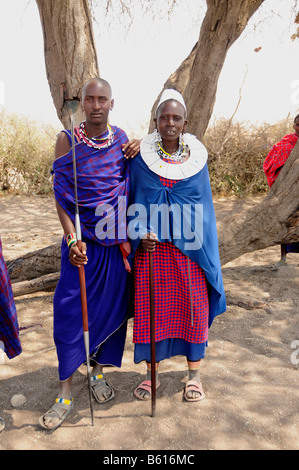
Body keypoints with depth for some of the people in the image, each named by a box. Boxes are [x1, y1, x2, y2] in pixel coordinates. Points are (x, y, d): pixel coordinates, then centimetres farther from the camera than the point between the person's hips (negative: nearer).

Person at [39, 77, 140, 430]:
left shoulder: (122, 138, 6)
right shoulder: (67, 140, -3)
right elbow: (60, 194, -5)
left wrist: (138, 151, -3)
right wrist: (72, 239, -16)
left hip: (117, 239, 3)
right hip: (82, 241, -2)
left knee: (111, 307, 10)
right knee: (70, 311, -2)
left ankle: (98, 373, 32)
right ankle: (65, 393, 14)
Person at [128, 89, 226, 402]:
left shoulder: (197, 156, 5)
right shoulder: (141, 156, 1)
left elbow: (204, 205, 8)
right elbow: (134, 201, 4)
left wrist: (205, 245, 4)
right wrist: (140, 234, -11)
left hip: (189, 247, 1)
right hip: (151, 247, 0)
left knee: (192, 307, 5)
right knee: (150, 309, 5)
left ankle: (194, 374, 25)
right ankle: (151, 373, 26)